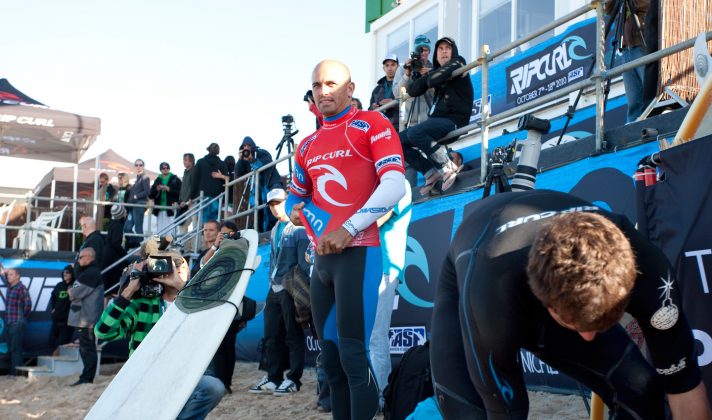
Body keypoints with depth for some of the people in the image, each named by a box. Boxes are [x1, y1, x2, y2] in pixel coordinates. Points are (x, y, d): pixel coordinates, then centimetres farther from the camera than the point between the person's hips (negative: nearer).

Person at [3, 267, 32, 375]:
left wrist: (24, 316, -8)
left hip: (17, 323, -9)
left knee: (15, 349, -8)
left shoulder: (21, 288, -14)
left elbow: (28, 304, -21)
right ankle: (12, 372, 19)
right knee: (11, 349, 13)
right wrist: (5, 273, 16)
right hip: (9, 323, 9)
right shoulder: (10, 287, 12)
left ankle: (16, 373, -6)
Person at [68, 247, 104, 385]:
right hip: (84, 318, 11)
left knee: (87, 348, -8)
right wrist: (73, 292, 0)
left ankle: (86, 378, -6)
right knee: (87, 348, 14)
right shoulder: (89, 272, 19)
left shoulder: (91, 273, -16)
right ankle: (87, 378, 20)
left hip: (86, 319, -11)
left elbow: (76, 293, -19)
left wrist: (71, 292, 1)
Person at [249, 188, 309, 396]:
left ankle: (294, 379, 4)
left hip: (291, 289, -8)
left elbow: (304, 261, -12)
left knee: (293, 336, -1)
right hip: (274, 289, 8)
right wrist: (271, 283, 18)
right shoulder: (275, 230, 19)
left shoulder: (298, 228, -6)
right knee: (272, 336, 9)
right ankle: (273, 378, 16)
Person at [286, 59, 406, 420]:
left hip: (358, 251, -7)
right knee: (331, 359, 9)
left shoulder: (372, 124, 0)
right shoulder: (308, 145, 19)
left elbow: (395, 185, -13)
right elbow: (296, 196, 31)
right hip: (322, 257, 7)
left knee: (353, 355, -11)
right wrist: (296, 210, 6)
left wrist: (348, 229, -19)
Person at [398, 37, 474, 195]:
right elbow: (412, 91, 12)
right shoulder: (437, 70, 20)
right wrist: (428, 74, 2)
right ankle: (431, 173, -6)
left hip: (454, 120, -8)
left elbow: (434, 80, -17)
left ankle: (448, 167, -22)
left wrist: (432, 75, 6)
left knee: (414, 133, -31)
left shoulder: (457, 62, 0)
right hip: (438, 119, 9)